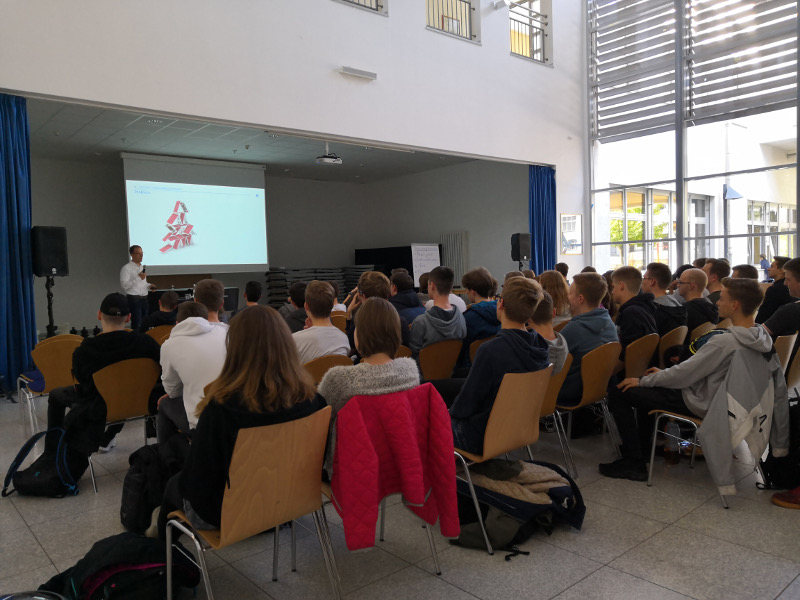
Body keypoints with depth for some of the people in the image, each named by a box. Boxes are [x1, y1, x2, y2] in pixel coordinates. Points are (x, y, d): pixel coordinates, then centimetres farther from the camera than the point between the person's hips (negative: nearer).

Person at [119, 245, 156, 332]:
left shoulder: (142, 267, 20)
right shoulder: (126, 268, -5)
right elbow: (124, 285, -16)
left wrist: (149, 286, 10)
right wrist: (138, 278, -20)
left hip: (144, 298, 7)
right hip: (133, 299, -7)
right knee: (136, 324, -11)